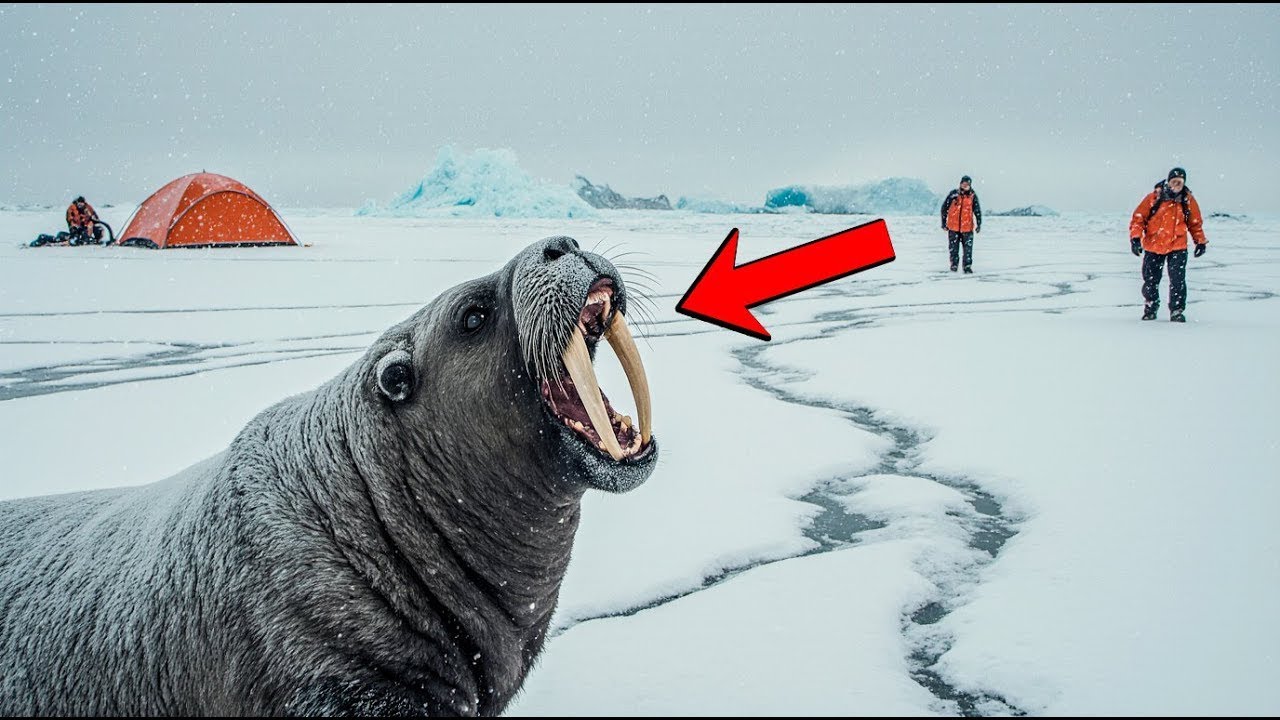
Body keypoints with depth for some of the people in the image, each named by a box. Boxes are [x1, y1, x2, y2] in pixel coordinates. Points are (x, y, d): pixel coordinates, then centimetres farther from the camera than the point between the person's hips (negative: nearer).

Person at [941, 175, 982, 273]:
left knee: (968, 249, -2)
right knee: (953, 248, 7)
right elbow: (944, 208, 5)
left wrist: (979, 224, 3)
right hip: (953, 226, 0)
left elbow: (977, 211, 7)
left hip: (967, 227, 0)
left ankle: (967, 266, 7)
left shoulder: (973, 196, 1)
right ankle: (954, 265, 22)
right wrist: (944, 222, 6)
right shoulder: (953, 194, -1)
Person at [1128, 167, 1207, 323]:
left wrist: (1200, 241, 11)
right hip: (1153, 247, 0)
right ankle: (1150, 310, 26)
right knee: (1150, 281, 7)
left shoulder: (1188, 200, 0)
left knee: (1178, 281, -11)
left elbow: (1195, 223, 14)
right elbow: (1138, 217, -3)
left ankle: (1177, 311, 0)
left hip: (1177, 247, 0)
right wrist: (1135, 237, -13)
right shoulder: (1154, 197, -7)